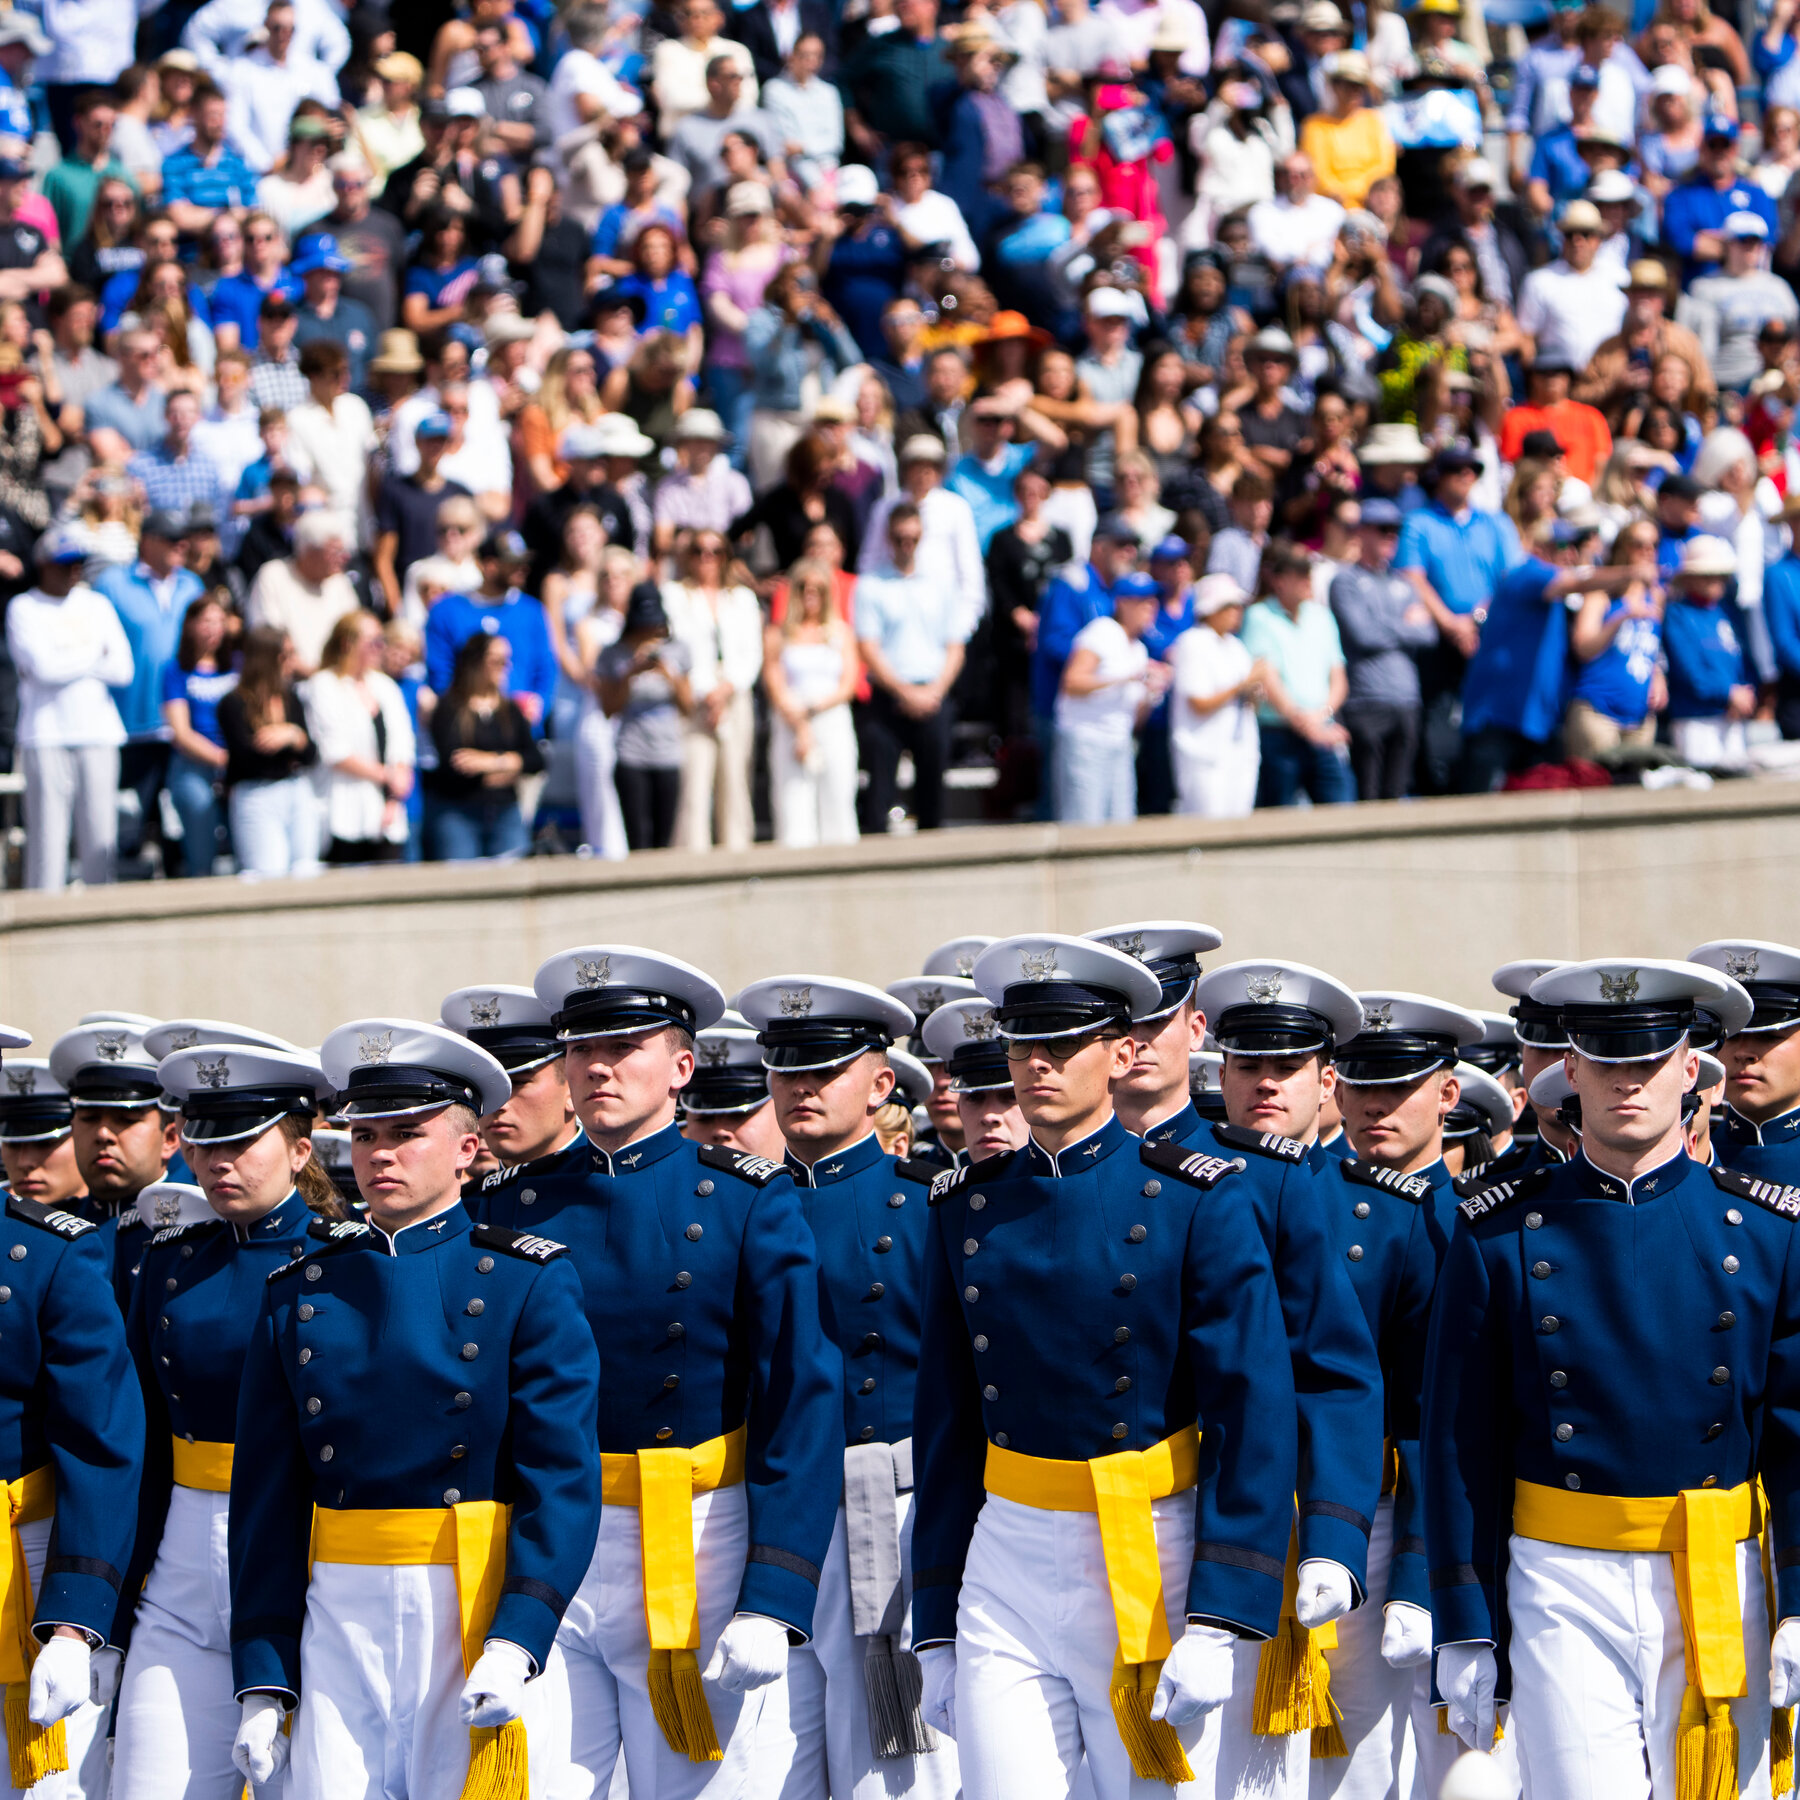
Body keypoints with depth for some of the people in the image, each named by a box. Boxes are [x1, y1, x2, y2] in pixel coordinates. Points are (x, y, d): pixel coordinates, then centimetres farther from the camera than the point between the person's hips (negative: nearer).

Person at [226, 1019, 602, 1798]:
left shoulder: (529, 1282, 0)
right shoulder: (299, 1293, 11)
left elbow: (563, 1479, -7)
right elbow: (266, 1500, 10)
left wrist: (516, 1643, -19)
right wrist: (262, 1683, 4)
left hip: (475, 1617, -3)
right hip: (338, 1624, 3)